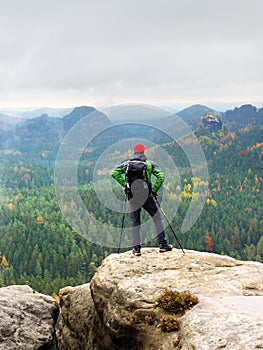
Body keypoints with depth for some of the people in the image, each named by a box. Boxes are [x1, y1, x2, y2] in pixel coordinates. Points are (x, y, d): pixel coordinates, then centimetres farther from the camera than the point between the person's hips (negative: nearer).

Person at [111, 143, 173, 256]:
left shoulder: (127, 164, 9)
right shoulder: (149, 163, 5)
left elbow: (114, 173, 0)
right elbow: (161, 176, -7)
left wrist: (125, 184, 2)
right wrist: (154, 190, 0)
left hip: (132, 197, 2)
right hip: (146, 195, -1)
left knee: (135, 222, 8)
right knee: (157, 218, 12)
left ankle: (136, 247, 4)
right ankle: (162, 244, 11)